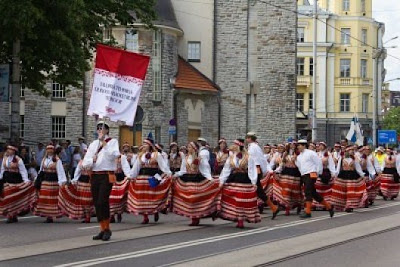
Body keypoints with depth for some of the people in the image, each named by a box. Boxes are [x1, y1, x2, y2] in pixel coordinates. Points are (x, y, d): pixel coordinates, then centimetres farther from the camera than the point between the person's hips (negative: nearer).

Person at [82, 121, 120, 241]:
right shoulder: (93, 144, 17)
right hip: (95, 176, 6)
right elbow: (85, 163, 13)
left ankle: (107, 229, -2)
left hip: (107, 176, -6)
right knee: (96, 203, 6)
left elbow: (114, 155, -17)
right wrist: (92, 160, -8)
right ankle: (103, 230, 16)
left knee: (102, 202, -14)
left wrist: (104, 143, -16)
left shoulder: (113, 142, 4)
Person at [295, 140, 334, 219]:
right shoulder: (299, 157, 17)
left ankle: (307, 212, -16)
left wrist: (318, 173, -1)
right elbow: (299, 166, 26)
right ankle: (328, 207, 20)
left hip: (311, 175, -8)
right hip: (304, 176, 8)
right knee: (313, 193, 10)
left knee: (308, 192, -15)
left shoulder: (310, 153, -4)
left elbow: (319, 163, -4)